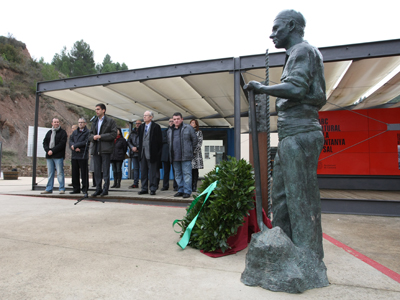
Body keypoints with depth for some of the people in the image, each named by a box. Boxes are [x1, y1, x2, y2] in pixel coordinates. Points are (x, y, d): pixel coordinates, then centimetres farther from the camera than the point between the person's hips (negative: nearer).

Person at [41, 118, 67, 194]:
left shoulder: (62, 132, 0)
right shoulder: (49, 132, 18)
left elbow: (62, 144, -11)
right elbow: (45, 142, 13)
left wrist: (53, 150, -15)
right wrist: (48, 150, -6)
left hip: (58, 156, -6)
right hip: (49, 156, 6)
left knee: (60, 173, -5)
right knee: (50, 173, 10)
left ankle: (62, 189, 1)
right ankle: (49, 189, 17)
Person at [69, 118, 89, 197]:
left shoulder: (87, 132, -1)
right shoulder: (74, 132, 20)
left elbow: (86, 142, -13)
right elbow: (70, 141, 9)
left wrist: (75, 145, -9)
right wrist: (75, 148, -11)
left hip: (83, 155, -6)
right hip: (74, 155, 6)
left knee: (84, 173, -2)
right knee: (74, 173, 9)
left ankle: (85, 189, 5)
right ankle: (76, 189, 18)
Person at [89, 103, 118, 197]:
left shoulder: (110, 121, 0)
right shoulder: (94, 122, 20)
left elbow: (114, 134, -9)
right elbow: (90, 134, 20)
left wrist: (100, 136, -13)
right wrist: (93, 137, -4)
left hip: (105, 149, -6)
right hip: (96, 149, 6)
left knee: (105, 170, -3)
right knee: (97, 170, 9)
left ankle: (105, 189, 4)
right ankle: (98, 189, 17)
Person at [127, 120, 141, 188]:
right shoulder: (132, 132, 17)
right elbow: (128, 141, 12)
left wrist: (138, 148, -13)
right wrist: (132, 147, -5)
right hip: (133, 153, 5)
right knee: (135, 168, 9)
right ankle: (135, 183, 13)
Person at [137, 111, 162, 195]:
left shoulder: (156, 127, -4)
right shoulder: (141, 127, 15)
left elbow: (159, 141, -6)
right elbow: (140, 140, 17)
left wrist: (158, 153, -10)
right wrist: (140, 150, 10)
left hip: (152, 153, -6)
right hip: (143, 153, 6)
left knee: (153, 172, 1)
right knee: (143, 171, 11)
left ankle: (153, 189, 9)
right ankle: (144, 188, 20)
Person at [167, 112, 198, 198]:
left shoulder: (188, 128, -1)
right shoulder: (170, 131, 15)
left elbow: (195, 139, 3)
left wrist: (191, 150, 5)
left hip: (185, 156, -5)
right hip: (175, 157, 6)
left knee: (187, 174, -5)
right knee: (178, 174, 11)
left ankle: (187, 191, 1)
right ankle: (181, 190, 20)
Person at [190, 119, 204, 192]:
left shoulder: (199, 132, 9)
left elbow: (199, 143, -1)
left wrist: (193, 150, -12)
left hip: (195, 154, -3)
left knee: (195, 170, -3)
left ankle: (194, 187, -1)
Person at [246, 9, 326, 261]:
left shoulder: (303, 50, -3)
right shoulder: (297, 55, 26)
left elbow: (296, 88, -21)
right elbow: (319, 98, 28)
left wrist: (262, 88, -8)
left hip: (299, 135, -10)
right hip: (292, 136, 10)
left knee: (301, 199, -7)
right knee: (281, 195, 11)